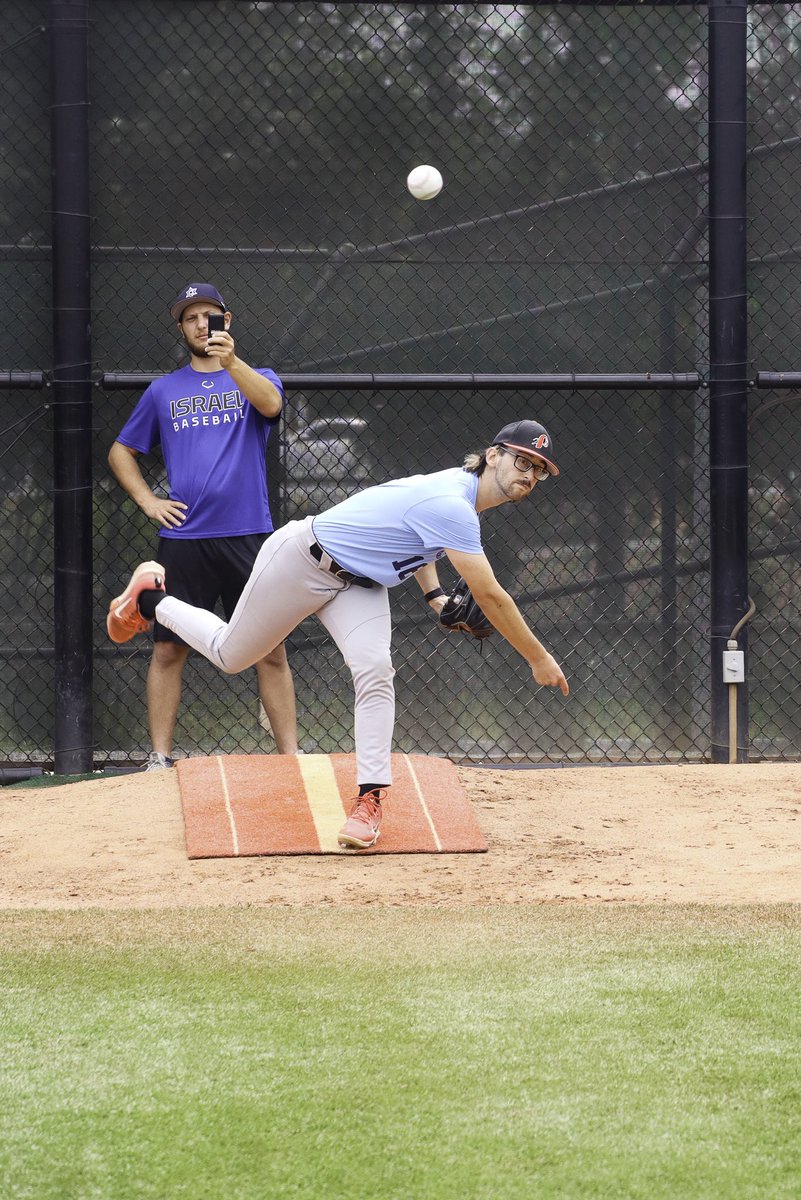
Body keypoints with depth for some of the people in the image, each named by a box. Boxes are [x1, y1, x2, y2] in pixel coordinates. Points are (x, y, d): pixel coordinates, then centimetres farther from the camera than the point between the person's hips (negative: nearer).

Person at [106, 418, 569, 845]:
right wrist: (538, 659, -26)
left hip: (357, 582, 8)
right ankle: (154, 599, 36)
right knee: (230, 654, 10)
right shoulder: (452, 506, -33)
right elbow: (490, 597, -33)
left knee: (374, 669, -18)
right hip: (301, 561, -8)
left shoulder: (458, 484, -4)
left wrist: (435, 595, 6)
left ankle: (371, 797, -16)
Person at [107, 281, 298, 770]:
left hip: (248, 537, -2)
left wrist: (232, 362, -32)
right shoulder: (164, 391, 14)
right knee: (169, 650, 0)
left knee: (271, 651, -2)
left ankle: (290, 756, 2)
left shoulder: (255, 379, 8)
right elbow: (121, 451, 22)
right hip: (182, 540, 2)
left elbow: (270, 403, -16)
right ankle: (160, 758, 6)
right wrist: (148, 501, 6)